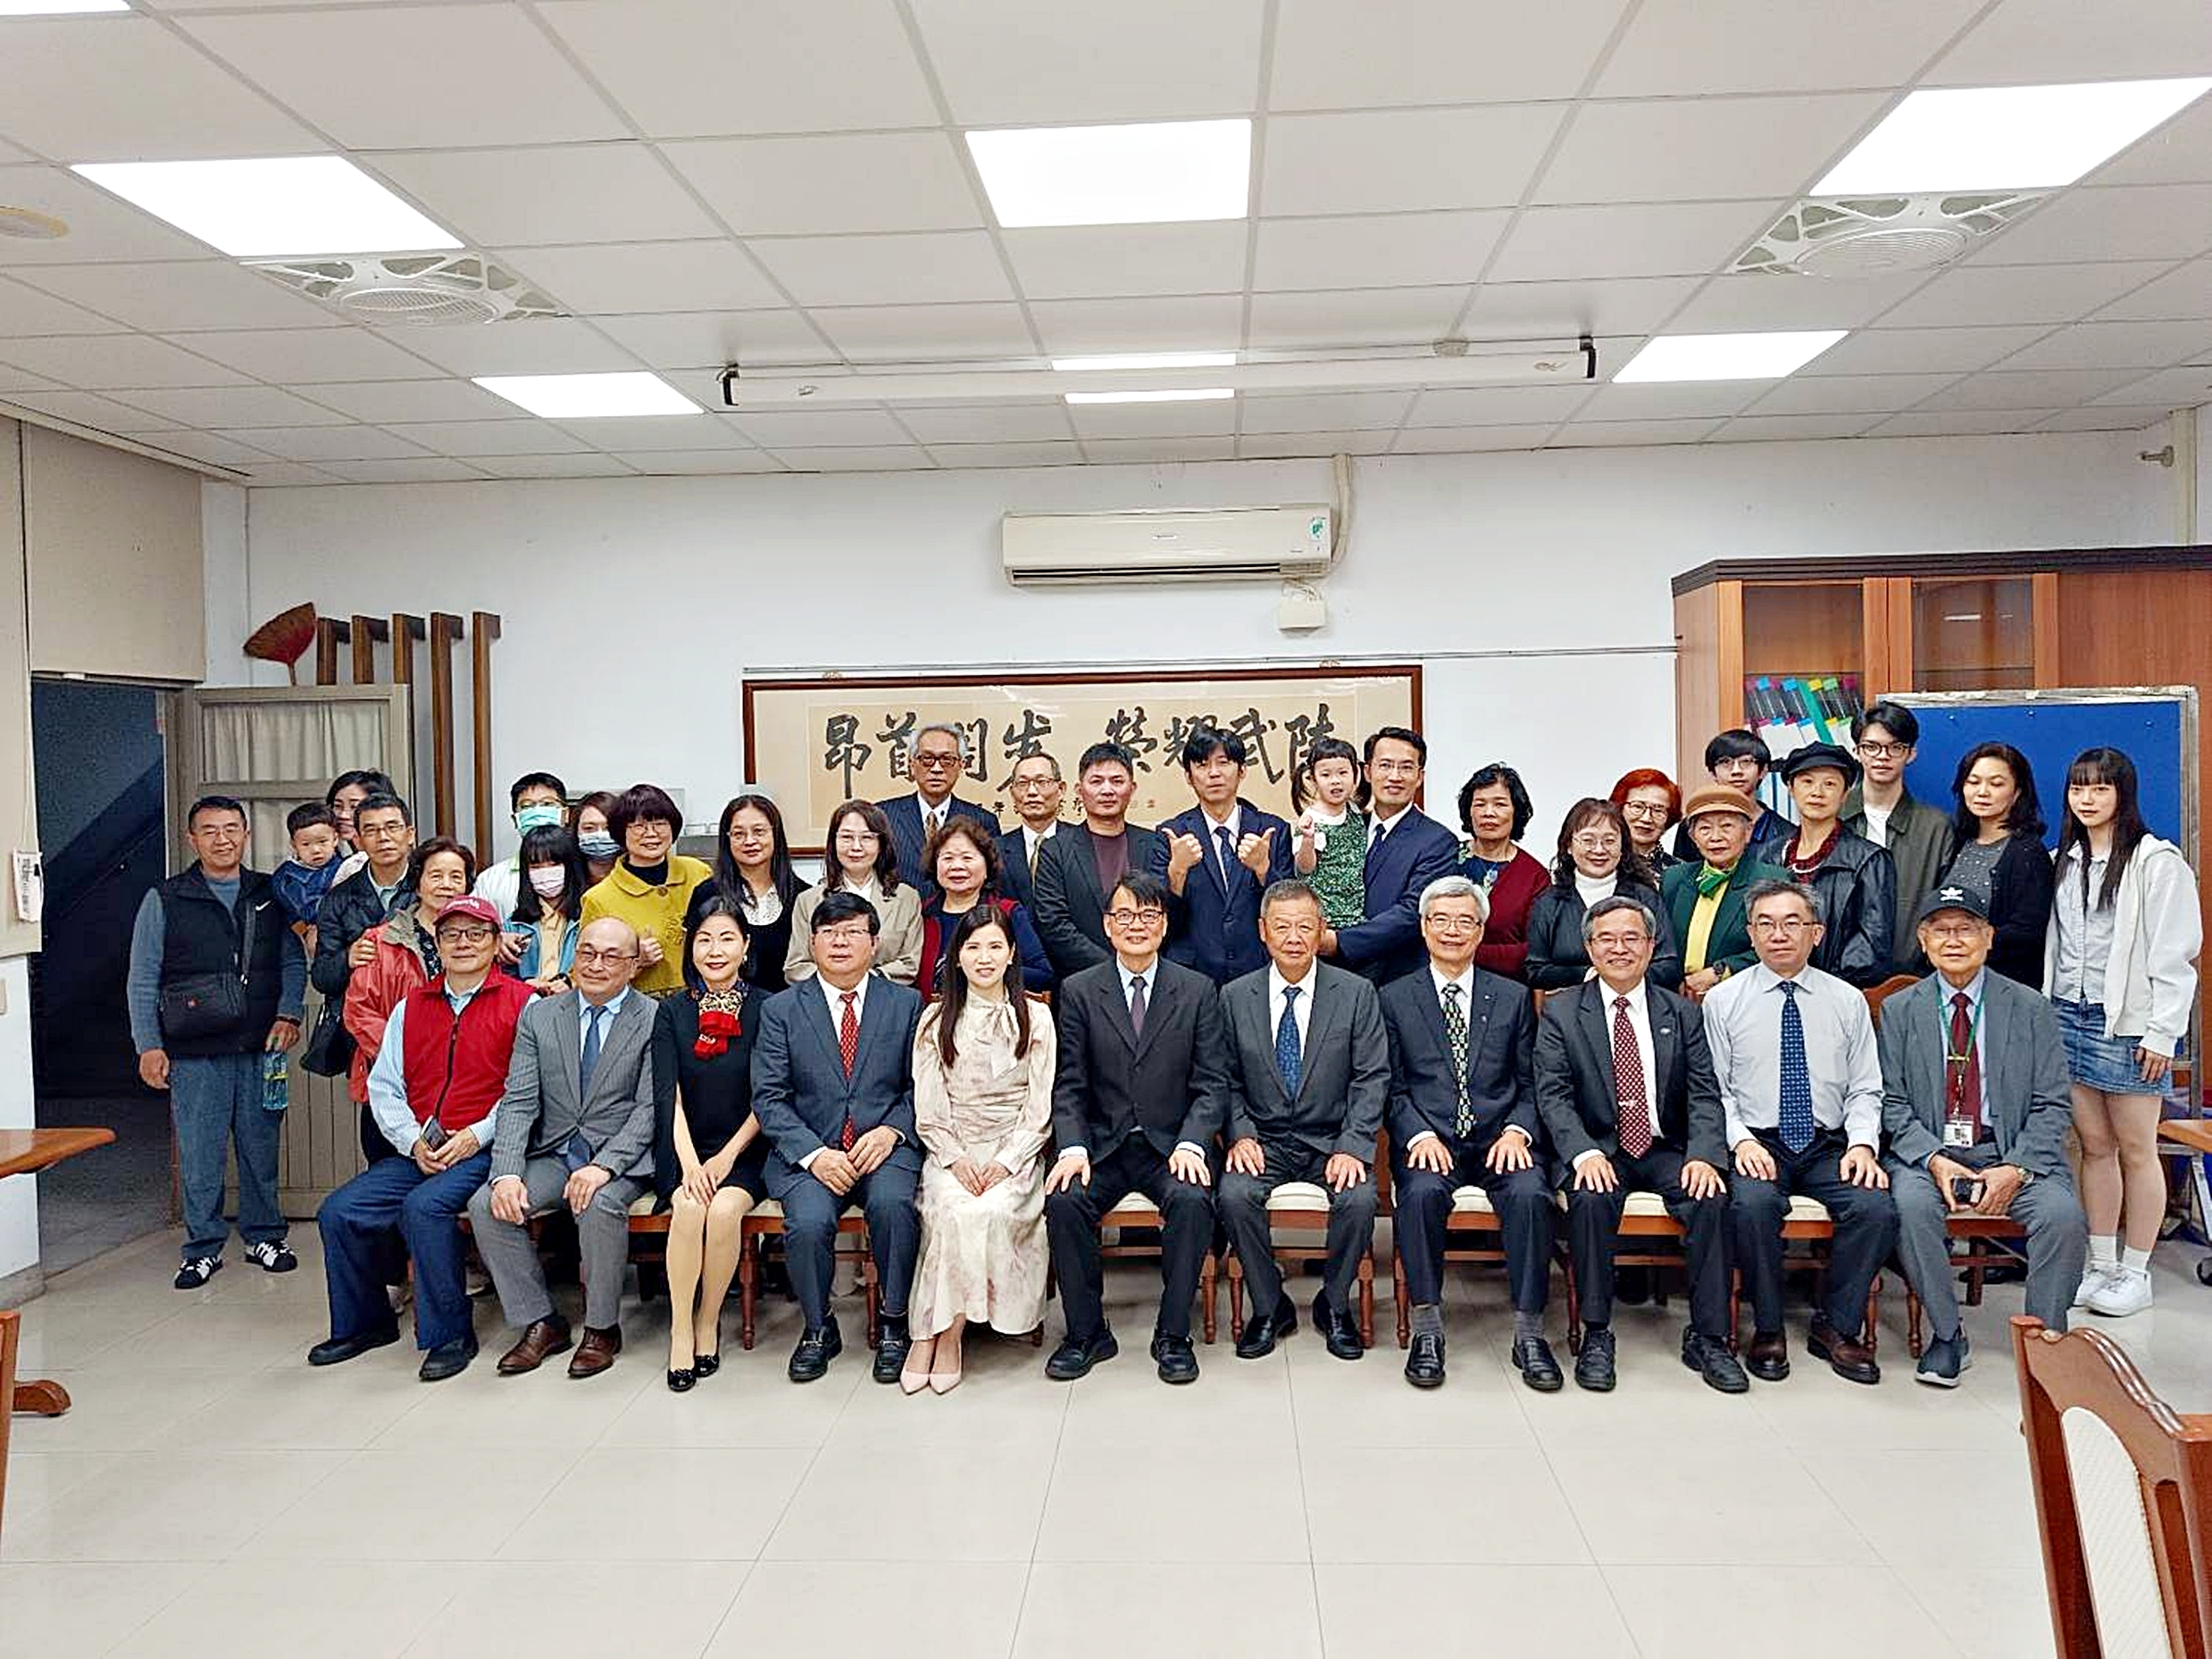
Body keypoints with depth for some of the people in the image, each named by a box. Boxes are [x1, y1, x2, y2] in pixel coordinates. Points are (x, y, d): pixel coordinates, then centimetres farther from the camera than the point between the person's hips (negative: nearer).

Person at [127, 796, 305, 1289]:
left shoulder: (269, 895, 9)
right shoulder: (164, 900, 3)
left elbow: (293, 961, 12)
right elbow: (142, 980, 4)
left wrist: (288, 1013, -3)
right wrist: (148, 1045, -3)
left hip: (260, 1049, 2)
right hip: (194, 1054, -2)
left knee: (261, 1146, 8)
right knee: (199, 1154, 2)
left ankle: (263, 1236, 21)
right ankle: (204, 1248, 14)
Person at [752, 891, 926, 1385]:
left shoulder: (906, 1003, 9)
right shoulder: (781, 1009, 6)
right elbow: (769, 1098, 0)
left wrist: (892, 1130, -12)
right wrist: (814, 1154, -13)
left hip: (885, 1145, 0)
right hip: (808, 1151, 0)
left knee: (892, 1203, -31)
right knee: (808, 1222, -28)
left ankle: (892, 1323, -8)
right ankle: (818, 1327, 1)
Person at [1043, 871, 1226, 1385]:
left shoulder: (1198, 991, 4)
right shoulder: (1078, 990, 4)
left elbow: (1212, 1083, 0)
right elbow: (1069, 1085, 1)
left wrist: (1191, 1145, -16)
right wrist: (1073, 1148, -15)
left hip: (1171, 1145, -1)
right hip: (1102, 1145, 1)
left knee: (1192, 1201, -30)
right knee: (1063, 1201, -26)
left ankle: (1173, 1334, -10)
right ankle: (1086, 1333, -6)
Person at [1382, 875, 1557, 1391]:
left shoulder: (1514, 997, 15)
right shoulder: (1395, 998, 10)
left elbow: (1531, 1084, 11)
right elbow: (1394, 1089, 6)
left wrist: (1517, 1132, -7)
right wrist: (1420, 1136, -11)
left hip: (1499, 1141, 1)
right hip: (1429, 1141, -1)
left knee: (1530, 1193, -29)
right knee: (1422, 1191, -33)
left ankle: (1528, 1333, -18)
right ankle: (1427, 1331, -21)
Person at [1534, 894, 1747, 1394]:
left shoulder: (1682, 1014, 9)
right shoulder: (1561, 1012, 3)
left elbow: (1704, 1095, 2)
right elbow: (1553, 1095, -5)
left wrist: (1704, 1155, -17)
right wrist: (1585, 1152, -23)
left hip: (1667, 1150, 2)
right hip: (1599, 1150, -2)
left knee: (1711, 1199, -26)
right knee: (1590, 1199, -32)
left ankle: (1708, 1338, -11)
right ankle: (1596, 1336, -18)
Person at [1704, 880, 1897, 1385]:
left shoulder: (1848, 1000, 10)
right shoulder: (1723, 1000, 4)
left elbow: (1865, 1090, 10)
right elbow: (1714, 1090, 2)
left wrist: (1862, 1143, -8)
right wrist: (1742, 1140, -14)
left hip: (1830, 1146, 2)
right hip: (1758, 1143, -2)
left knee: (1876, 1208, -26)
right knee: (1752, 1204, -33)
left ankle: (1836, 1327, -3)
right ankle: (1767, 1329, -10)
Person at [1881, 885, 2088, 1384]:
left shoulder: (2030, 1008, 6)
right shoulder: (1899, 1010, 7)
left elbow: (2052, 1106, 2)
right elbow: (1892, 1104, 3)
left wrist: (2015, 1168, -13)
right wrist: (1934, 1159, -14)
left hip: (2013, 1153, 0)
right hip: (1928, 1151, 0)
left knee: (2064, 1213, -27)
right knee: (1912, 1206, -30)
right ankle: (1946, 1335, -11)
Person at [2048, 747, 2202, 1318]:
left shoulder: (2157, 862, -7)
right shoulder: (2065, 861, 12)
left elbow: (2175, 956, -10)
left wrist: (2162, 1035, -13)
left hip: (2127, 1026, -6)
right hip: (2069, 1017, 6)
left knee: (2135, 1149, 3)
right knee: (2094, 1146, 12)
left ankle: (2134, 1273, 14)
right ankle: (2100, 1265, 20)